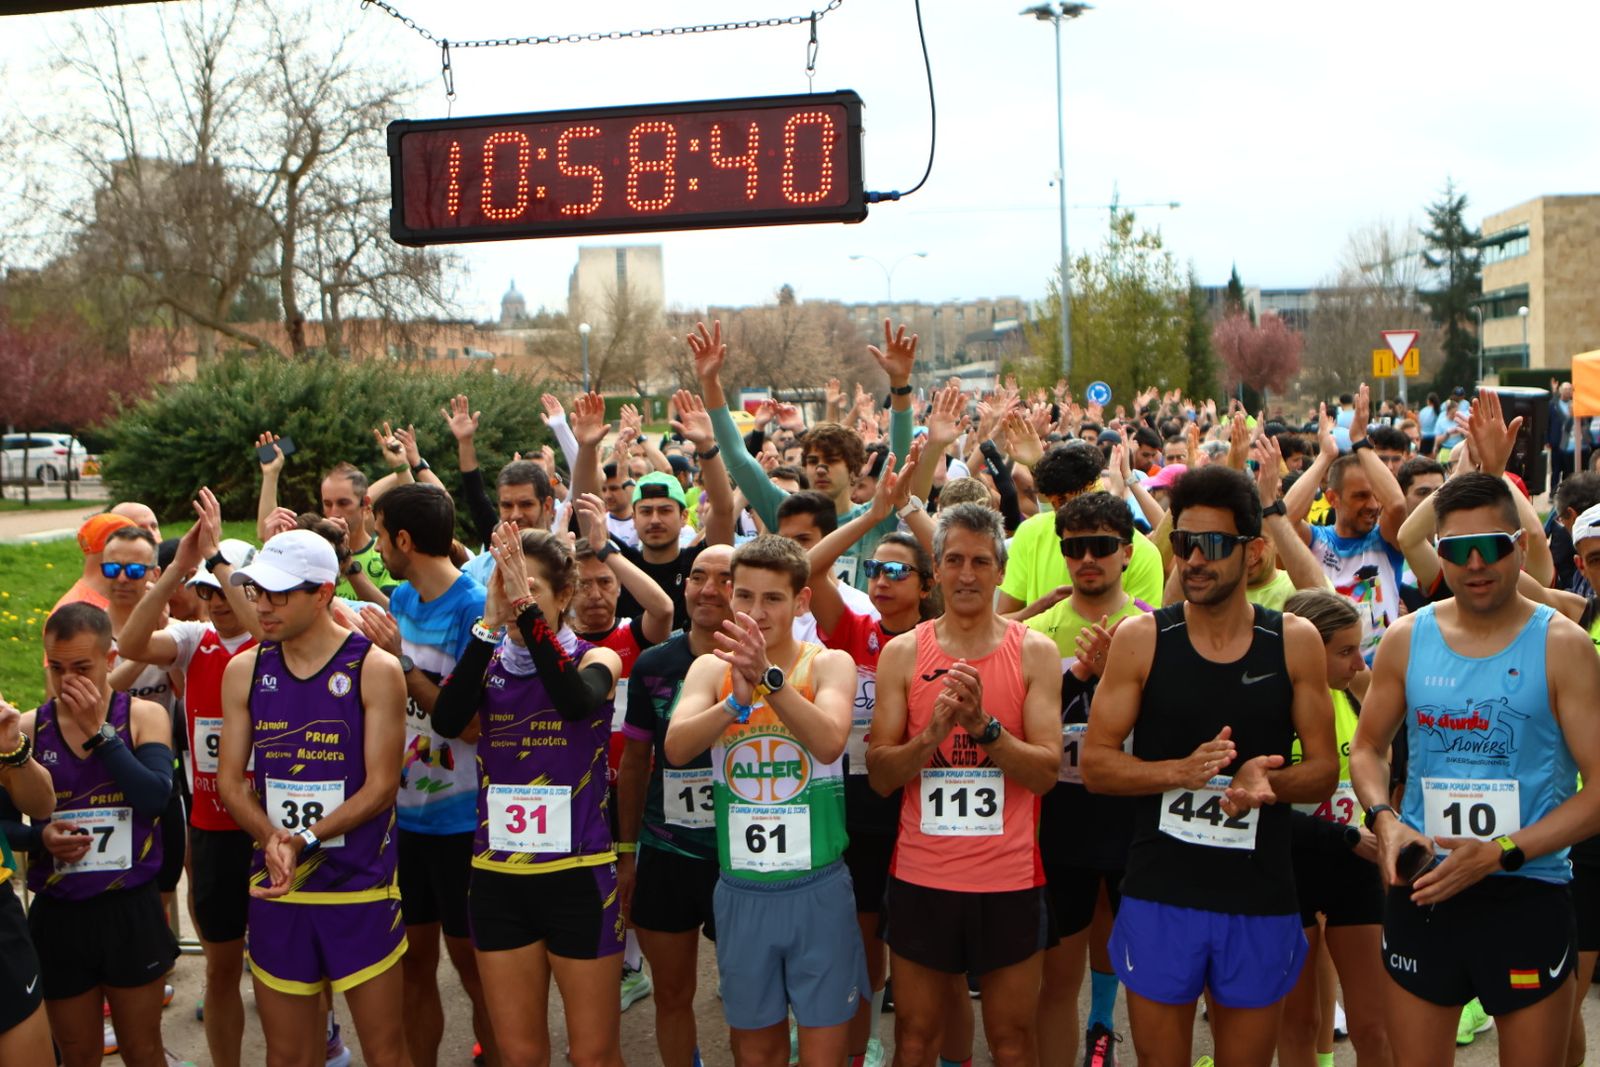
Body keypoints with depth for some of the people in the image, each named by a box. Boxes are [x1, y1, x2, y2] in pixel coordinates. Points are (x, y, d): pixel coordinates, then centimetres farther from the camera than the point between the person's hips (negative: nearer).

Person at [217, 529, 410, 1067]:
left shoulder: (375, 670, -8)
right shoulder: (245, 671, 4)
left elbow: (381, 785, -10)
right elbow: (230, 779, 5)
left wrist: (306, 840, -20)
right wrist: (270, 837, -14)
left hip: (360, 887, -3)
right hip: (275, 887, 4)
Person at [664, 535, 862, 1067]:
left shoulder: (829, 664, -5)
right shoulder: (711, 668, 1)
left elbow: (830, 742, -24)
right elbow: (676, 748, -16)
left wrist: (769, 677, -37)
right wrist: (737, 698, -32)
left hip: (818, 888, -2)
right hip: (741, 889, 3)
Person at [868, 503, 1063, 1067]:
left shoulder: (1034, 651, -2)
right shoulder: (903, 652, 1)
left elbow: (1047, 771, -7)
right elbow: (879, 774, -2)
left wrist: (984, 725, -22)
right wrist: (933, 732, -19)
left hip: (1009, 880, -1)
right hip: (920, 877, 1)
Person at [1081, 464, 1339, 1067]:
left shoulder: (1295, 643, -1)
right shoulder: (1140, 639, -4)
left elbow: (1324, 769, 3)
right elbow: (1095, 764, -3)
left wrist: (1265, 780, -18)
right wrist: (1182, 770, -19)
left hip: (1260, 899, 1)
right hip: (1160, 895, -1)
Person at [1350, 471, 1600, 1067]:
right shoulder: (1406, 640, 3)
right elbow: (1368, 745, 14)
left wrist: (1500, 853, -20)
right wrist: (1382, 818, -6)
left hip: (1527, 895, -3)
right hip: (1420, 890, 3)